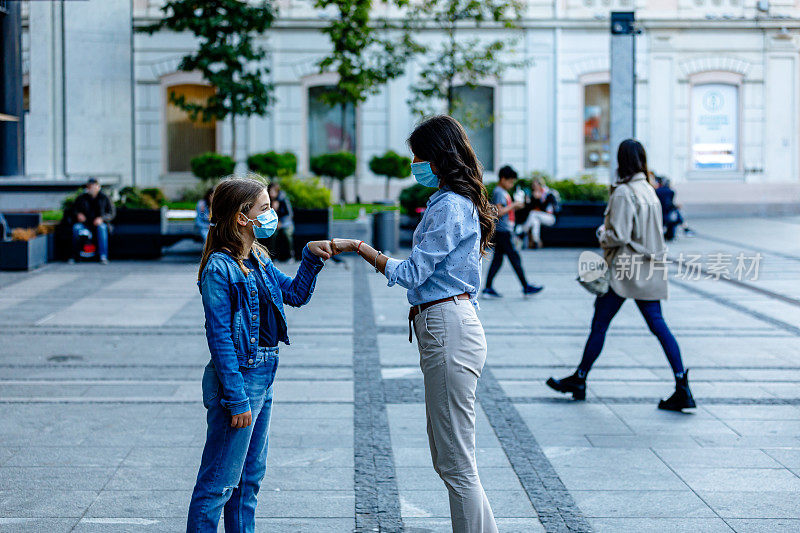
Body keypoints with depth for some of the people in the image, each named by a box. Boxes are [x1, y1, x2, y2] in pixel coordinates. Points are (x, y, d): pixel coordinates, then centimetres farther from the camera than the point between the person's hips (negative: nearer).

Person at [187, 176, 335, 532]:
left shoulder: (258, 259, 9)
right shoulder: (219, 269, -17)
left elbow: (295, 294, 21)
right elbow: (219, 338, -19)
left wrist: (311, 256, 5)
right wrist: (236, 399, -21)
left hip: (263, 376, 9)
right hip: (238, 378, -9)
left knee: (250, 476, 18)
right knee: (219, 480, -3)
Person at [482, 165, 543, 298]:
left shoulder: (503, 192, 19)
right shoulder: (499, 193, -13)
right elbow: (499, 212, -21)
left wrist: (515, 206, 11)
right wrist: (513, 205, -15)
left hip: (501, 232, 10)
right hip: (502, 231, -10)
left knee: (497, 259, 8)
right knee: (515, 258, -5)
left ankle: (488, 287, 6)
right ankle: (526, 287, -1)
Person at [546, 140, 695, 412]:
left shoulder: (623, 193, -16)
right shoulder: (649, 190, 9)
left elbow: (619, 236, -20)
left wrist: (602, 233, 0)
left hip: (625, 270, -7)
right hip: (650, 268, 7)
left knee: (599, 325, 5)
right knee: (658, 325, 5)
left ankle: (579, 380, 17)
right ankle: (682, 387, -3)